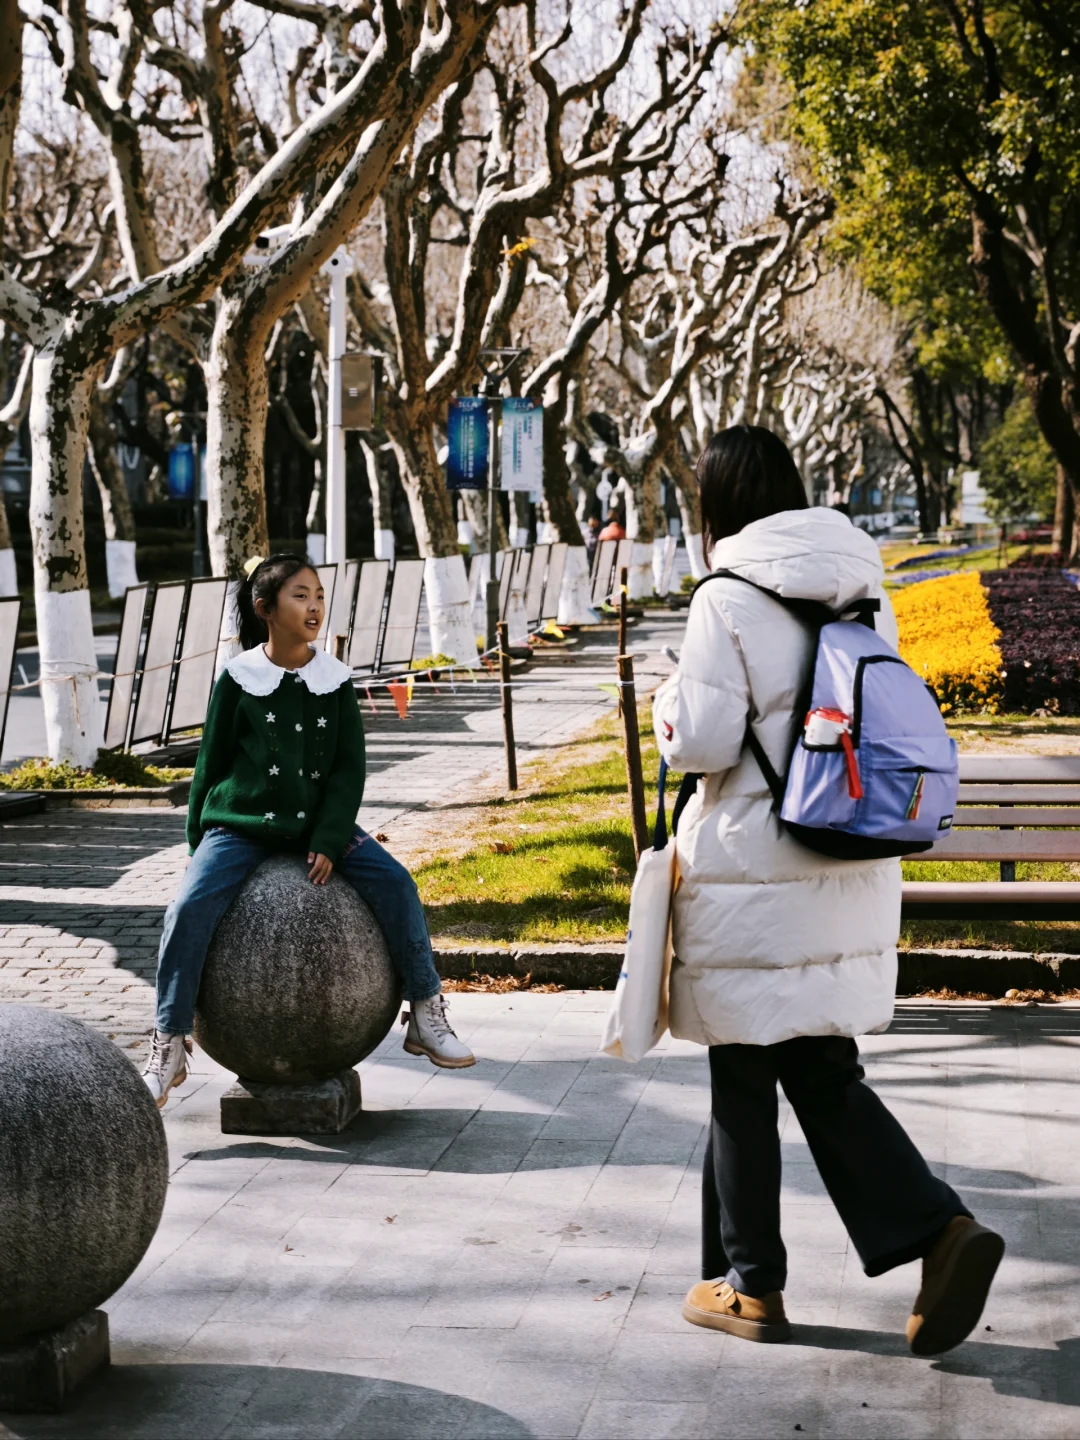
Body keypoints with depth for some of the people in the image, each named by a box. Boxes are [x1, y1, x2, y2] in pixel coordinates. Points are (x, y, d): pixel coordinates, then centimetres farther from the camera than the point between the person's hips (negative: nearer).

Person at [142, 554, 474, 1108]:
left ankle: (427, 1017, -4)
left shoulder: (335, 681, 1)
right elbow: (212, 763, 4)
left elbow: (349, 770, 0)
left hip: (316, 824, 2)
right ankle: (169, 1048, -12)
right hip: (239, 826, -2)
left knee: (394, 883, -16)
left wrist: (329, 842, -11)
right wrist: (199, 842, 6)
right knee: (189, 907, -24)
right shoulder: (239, 679, -4)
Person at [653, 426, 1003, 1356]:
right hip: (851, 876, 6)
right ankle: (941, 1230, 0)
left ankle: (749, 1285, 19)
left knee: (743, 1083, 8)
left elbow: (700, 740, -15)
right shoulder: (863, 591, 7)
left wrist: (667, 699, 5)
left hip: (752, 878, -6)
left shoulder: (729, 601, -14)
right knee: (824, 1072, 15)